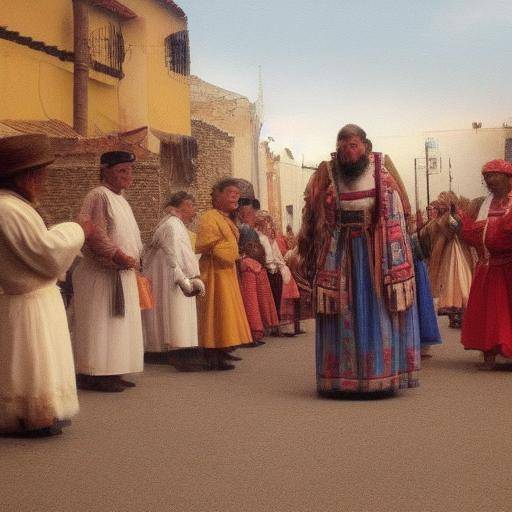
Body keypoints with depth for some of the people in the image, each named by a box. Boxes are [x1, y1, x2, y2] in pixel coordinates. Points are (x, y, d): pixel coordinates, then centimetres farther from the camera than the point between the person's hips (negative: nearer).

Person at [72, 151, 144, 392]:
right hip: (100, 274, -10)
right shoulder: (99, 196, -12)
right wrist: (118, 255, -22)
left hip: (122, 273, 10)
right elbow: (93, 234, -22)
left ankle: (112, 374, 18)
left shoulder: (121, 200, 18)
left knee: (118, 325, 11)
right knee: (99, 326, -6)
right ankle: (94, 376, -2)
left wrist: (133, 259, 10)